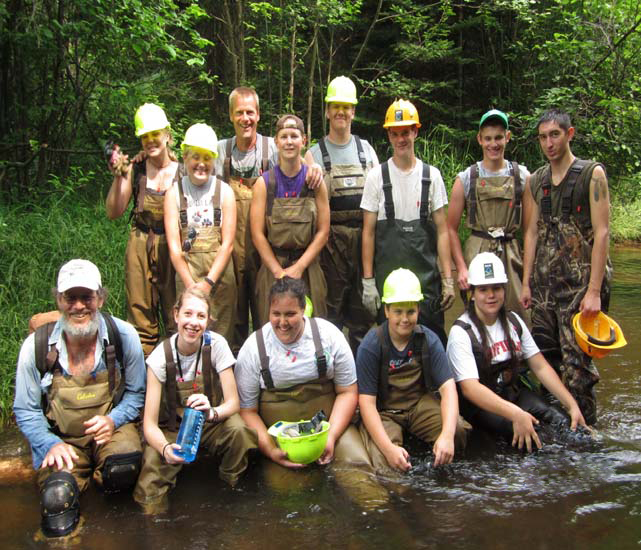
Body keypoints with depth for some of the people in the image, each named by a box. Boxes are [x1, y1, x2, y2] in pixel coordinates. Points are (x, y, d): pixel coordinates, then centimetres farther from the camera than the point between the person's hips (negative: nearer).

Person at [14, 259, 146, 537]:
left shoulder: (124, 336, -11)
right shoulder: (36, 346, -11)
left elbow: (136, 393, 1)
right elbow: (26, 410, -1)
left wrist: (113, 420, -18)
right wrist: (50, 444, -16)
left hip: (111, 430, 0)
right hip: (61, 439, 1)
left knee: (125, 467, -33)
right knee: (57, 499, -23)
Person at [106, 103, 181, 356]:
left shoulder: (182, 172, 0)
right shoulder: (135, 170, 3)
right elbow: (113, 212, 1)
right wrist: (118, 177, -8)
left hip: (172, 246, -1)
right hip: (140, 246, 2)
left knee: (175, 313, 1)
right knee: (140, 313, 7)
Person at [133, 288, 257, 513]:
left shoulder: (216, 345, -16)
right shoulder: (160, 357, -18)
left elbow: (233, 402, -15)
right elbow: (150, 424, -20)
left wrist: (212, 412, -39)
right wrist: (165, 448, -42)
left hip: (210, 424, 1)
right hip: (171, 428, -1)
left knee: (238, 430, -32)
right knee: (149, 492, -26)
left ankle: (231, 493, -8)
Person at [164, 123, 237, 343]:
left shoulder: (224, 191, 4)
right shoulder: (174, 192, 4)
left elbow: (227, 243, -2)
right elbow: (174, 246, -2)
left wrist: (208, 282, -11)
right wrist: (191, 284, -11)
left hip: (220, 274, 0)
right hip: (186, 273, 0)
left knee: (221, 333, 3)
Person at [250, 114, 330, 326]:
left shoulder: (315, 181, 3)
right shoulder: (264, 183, 1)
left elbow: (323, 231, 0)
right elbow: (257, 234, -3)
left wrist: (299, 267, -8)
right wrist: (279, 271, -9)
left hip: (308, 267, 1)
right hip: (272, 267, 0)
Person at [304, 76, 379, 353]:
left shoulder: (366, 150, 13)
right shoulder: (314, 154, 6)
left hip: (363, 234, 2)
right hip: (331, 237, -2)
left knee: (363, 304, 7)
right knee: (331, 301, 1)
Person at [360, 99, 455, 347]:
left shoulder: (432, 175, 5)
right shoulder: (377, 176, 1)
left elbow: (442, 230, 4)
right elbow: (368, 232, 2)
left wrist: (448, 279, -1)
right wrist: (368, 281, -3)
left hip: (427, 277, 1)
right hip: (386, 277, -1)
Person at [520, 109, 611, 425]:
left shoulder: (592, 174, -3)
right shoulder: (534, 182, 13)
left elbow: (602, 233, -8)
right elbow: (531, 232, 13)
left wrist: (594, 290, -14)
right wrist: (526, 282, 7)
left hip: (580, 280, -5)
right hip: (544, 281, 5)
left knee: (576, 362, -6)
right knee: (543, 357, 8)